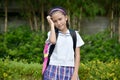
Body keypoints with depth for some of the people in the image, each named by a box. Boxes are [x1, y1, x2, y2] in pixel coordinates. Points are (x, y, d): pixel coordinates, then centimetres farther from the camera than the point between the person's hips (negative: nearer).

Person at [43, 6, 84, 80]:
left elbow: (77, 55, 6)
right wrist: (52, 25, -8)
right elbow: (53, 41, -22)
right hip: (53, 70, -1)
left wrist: (75, 73, -3)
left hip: (69, 71, 1)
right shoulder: (52, 33, 4)